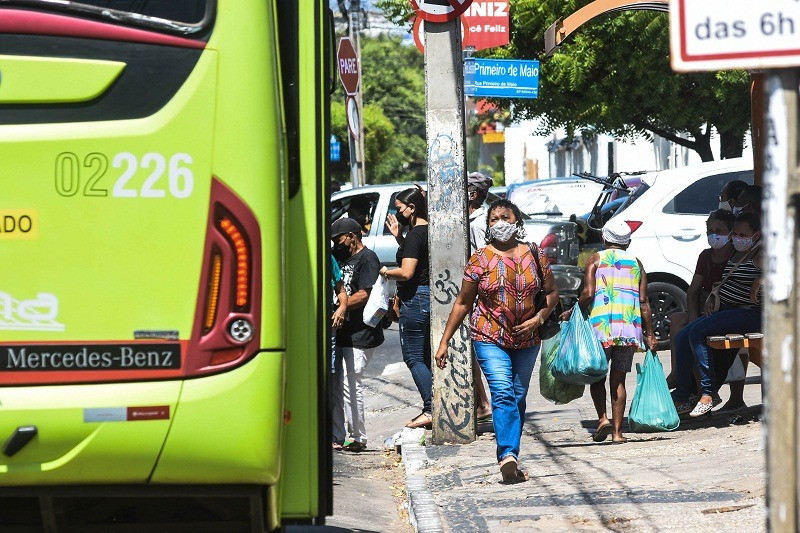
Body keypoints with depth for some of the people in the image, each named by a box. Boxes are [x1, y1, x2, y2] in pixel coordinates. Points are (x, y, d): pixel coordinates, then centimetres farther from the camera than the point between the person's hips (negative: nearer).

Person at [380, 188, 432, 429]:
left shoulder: (415, 234, -16)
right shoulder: (429, 231, 13)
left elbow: (406, 272, -22)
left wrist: (385, 272, -4)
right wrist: (399, 237, 20)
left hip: (415, 298, -10)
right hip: (431, 298, 10)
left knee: (413, 357, -5)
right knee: (427, 356, 13)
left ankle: (431, 409, -10)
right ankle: (434, 409, 13)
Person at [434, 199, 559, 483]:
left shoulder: (534, 255, 3)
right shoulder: (480, 260, -2)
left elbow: (552, 292, 12)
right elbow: (462, 303, 3)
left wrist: (539, 318, -8)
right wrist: (444, 342, 2)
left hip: (526, 340, 3)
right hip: (490, 339, -3)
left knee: (518, 398, 7)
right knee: (502, 392, -19)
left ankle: (508, 459, 15)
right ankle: (509, 455, -30)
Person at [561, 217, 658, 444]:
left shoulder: (596, 260, 5)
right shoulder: (636, 263, 13)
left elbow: (588, 294, -8)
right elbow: (644, 302, 8)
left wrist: (572, 313, 6)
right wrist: (650, 335, 11)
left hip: (601, 325, -2)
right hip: (629, 328, 2)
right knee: (618, 380, 8)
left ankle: (603, 417, -11)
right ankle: (617, 431, 3)